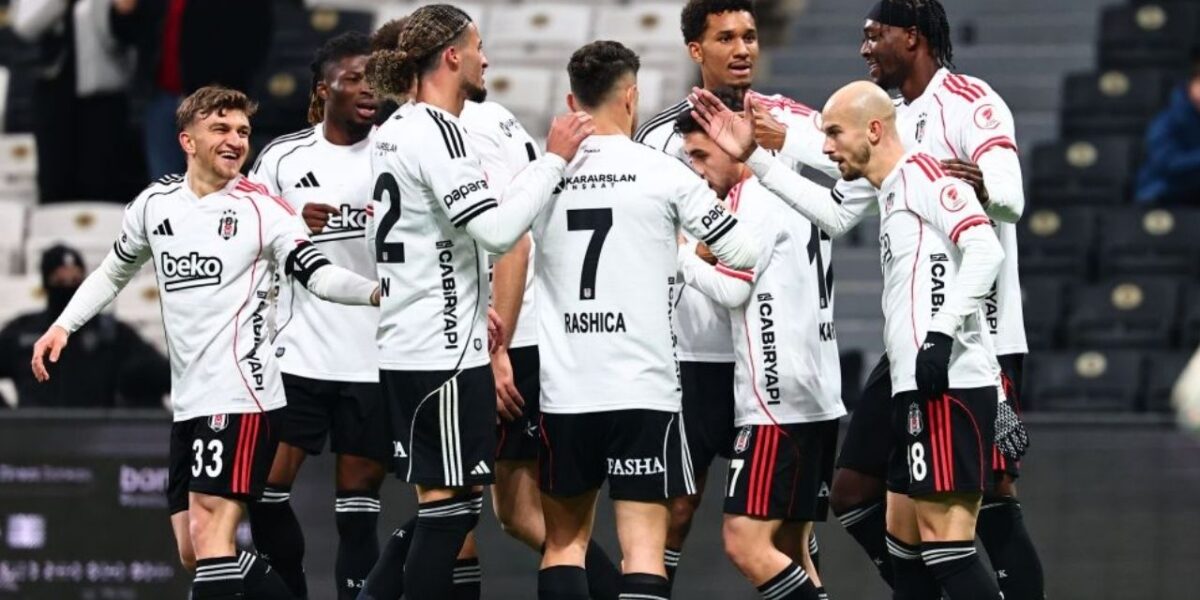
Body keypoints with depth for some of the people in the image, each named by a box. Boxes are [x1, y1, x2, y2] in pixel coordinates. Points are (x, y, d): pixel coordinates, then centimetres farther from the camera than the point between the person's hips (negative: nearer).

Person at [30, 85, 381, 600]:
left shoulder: (260, 207, -4)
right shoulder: (155, 203, 12)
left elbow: (317, 273, -13)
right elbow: (115, 271, 27)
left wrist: (377, 291, -30)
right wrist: (63, 325, 19)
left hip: (240, 396, -7)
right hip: (189, 401, 7)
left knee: (209, 534, -16)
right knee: (193, 551, 6)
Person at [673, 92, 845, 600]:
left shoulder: (753, 197, -9)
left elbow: (732, 289, -14)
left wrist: (680, 254, -1)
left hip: (777, 402, -10)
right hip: (818, 398, 10)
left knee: (746, 544, -11)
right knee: (789, 552, 10)